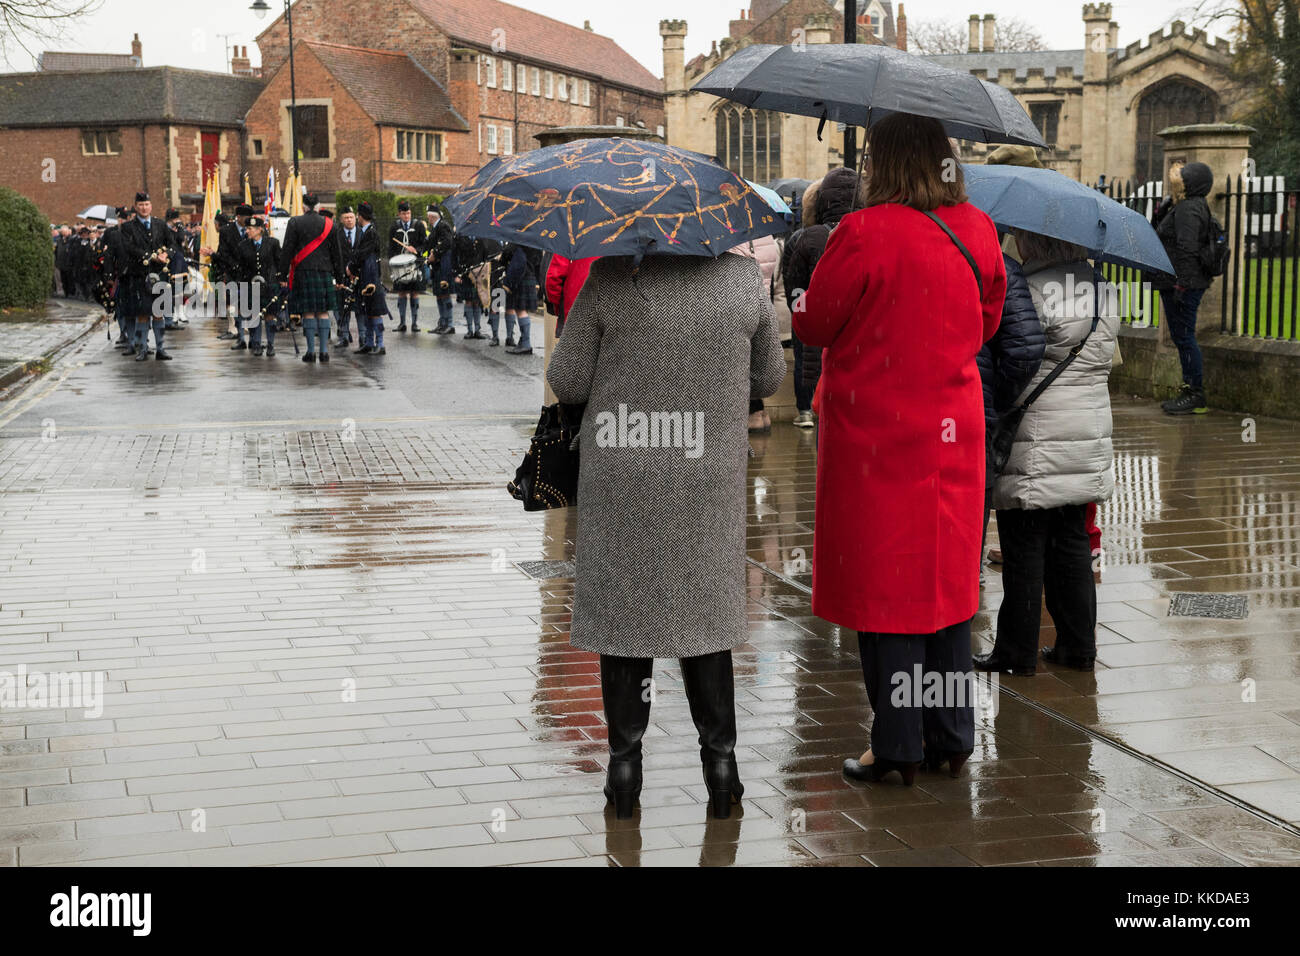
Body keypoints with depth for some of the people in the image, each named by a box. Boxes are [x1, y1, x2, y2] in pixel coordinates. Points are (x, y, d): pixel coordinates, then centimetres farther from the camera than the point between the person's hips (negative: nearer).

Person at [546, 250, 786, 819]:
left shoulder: (611, 276, -13)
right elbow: (769, 379, 6)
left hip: (621, 479, -2)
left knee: (623, 608, 9)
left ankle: (625, 761, 14)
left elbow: (566, 383, -7)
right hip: (708, 480, 2)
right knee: (704, 609, 14)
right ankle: (720, 758, 16)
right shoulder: (743, 276, -6)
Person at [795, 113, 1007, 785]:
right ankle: (952, 738, 21)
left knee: (882, 584, 3)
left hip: (877, 439, -5)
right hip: (953, 435, 6)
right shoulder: (977, 232, 2)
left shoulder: (864, 234, -17)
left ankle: (897, 746, 9)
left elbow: (812, 325, -8)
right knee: (946, 578, 14)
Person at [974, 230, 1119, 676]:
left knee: (1024, 548, 2)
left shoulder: (1030, 290, -18)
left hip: (1035, 446, -7)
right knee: (1072, 544, 15)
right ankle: (1078, 644, 20)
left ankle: (1017, 651, 9)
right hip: (1089, 441, 7)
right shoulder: (1102, 287, 7)